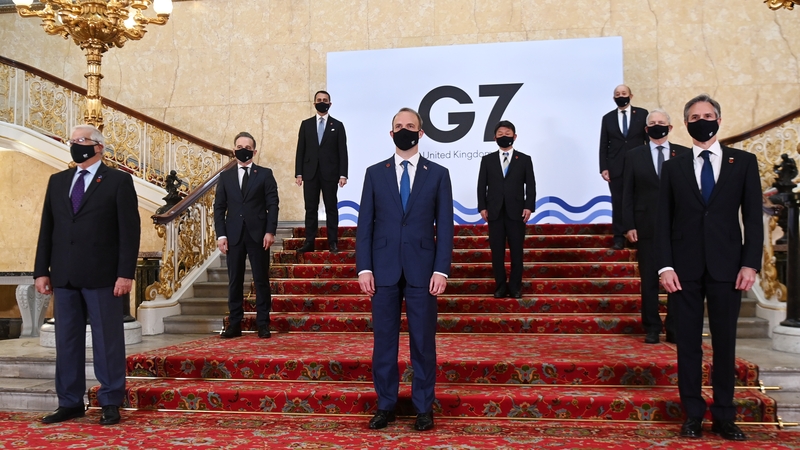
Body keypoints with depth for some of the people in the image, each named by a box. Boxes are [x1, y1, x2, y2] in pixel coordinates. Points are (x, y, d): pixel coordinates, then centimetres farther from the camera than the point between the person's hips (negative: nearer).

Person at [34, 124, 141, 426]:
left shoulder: (119, 181, -1)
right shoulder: (57, 181, 15)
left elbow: (130, 230, -6)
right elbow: (47, 229, 13)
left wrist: (126, 273, -13)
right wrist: (41, 270, 6)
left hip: (102, 276, -5)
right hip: (64, 276, 5)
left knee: (107, 341, 2)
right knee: (66, 341, 9)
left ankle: (111, 403, 11)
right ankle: (70, 403, 19)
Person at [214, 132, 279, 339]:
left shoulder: (265, 174, 6)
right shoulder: (226, 176, 12)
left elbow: (272, 204, 0)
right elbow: (219, 207, 9)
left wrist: (270, 231, -10)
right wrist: (221, 234, -1)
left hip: (258, 234, -2)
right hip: (234, 235, 2)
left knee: (261, 279, 1)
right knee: (234, 281, 5)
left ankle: (263, 324, 7)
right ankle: (234, 324, 11)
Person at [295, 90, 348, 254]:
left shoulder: (337, 125, 6)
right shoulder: (306, 124, 10)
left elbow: (342, 151, 1)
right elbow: (300, 150, 7)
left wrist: (343, 174, -7)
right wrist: (298, 173, 0)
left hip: (330, 173, -1)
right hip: (310, 173, 2)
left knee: (331, 208, 2)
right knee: (310, 208, 3)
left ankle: (333, 242, 6)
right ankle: (309, 242, 7)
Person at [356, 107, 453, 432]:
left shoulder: (437, 174, 5)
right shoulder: (375, 173, 8)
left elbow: (444, 225, 1)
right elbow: (365, 223, 5)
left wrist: (441, 269, -7)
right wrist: (363, 267, -3)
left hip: (421, 269, -1)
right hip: (383, 269, 1)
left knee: (423, 341, 6)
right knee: (383, 340, 7)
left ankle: (423, 407, 18)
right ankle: (385, 405, 20)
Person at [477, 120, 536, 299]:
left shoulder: (524, 159, 8)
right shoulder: (487, 160, 11)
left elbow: (530, 185, 4)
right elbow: (482, 185, 7)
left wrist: (529, 206, -7)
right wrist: (482, 207, -3)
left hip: (516, 211, -1)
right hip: (494, 212, 1)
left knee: (516, 250, 2)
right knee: (497, 251, 3)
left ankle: (515, 286, 10)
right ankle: (500, 286, 12)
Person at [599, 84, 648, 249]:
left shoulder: (642, 114, 5)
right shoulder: (608, 118, 9)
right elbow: (603, 146, 6)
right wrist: (603, 168, -3)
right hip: (616, 168, 1)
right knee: (618, 203, 1)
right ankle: (619, 237, 7)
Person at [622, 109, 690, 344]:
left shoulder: (685, 154, 7)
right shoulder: (634, 155, 6)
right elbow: (627, 193, 3)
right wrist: (629, 225, -4)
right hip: (647, 226, 0)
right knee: (649, 280, 4)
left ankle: (674, 329, 13)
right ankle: (652, 329, 13)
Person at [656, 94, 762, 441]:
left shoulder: (743, 162, 7)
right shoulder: (673, 167, 8)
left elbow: (753, 217, 3)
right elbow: (663, 220, 4)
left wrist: (750, 263, -7)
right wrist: (665, 265, -5)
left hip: (726, 266, 0)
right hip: (685, 268, 1)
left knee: (724, 343, 5)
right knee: (688, 343, 5)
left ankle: (724, 417, 16)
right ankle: (693, 414, 14)